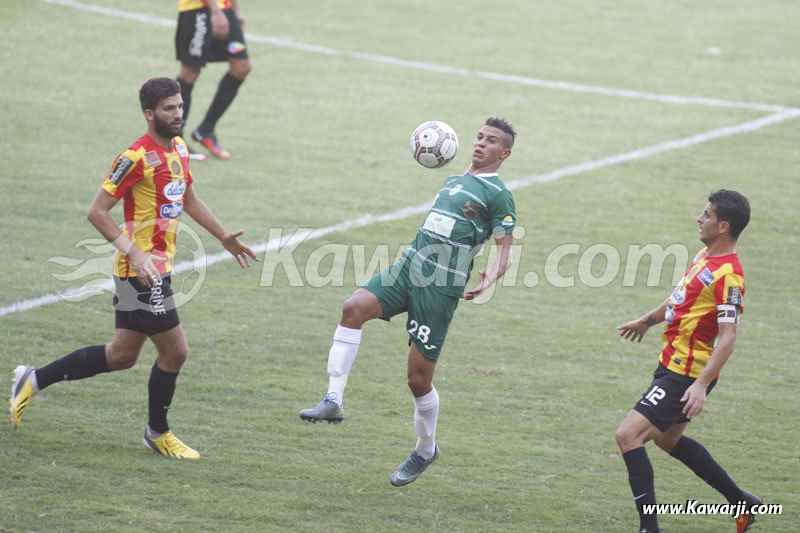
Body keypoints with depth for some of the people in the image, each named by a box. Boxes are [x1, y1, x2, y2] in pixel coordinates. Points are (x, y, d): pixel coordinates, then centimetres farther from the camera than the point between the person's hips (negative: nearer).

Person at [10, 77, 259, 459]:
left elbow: (189, 200, 27)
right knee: (175, 352, -3)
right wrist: (133, 251, -25)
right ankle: (157, 434, 17)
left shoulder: (179, 148, 10)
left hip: (157, 267, 9)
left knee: (122, 355, 15)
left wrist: (224, 237, 21)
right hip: (141, 270, -9)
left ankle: (33, 380, 25)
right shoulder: (137, 158, -17)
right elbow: (97, 211, -17)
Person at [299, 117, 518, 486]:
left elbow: (505, 252, -10)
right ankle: (333, 401, -23)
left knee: (419, 379, -2)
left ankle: (426, 450, 22)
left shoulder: (498, 196, -2)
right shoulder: (453, 182, 20)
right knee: (354, 307, -22)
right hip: (407, 269, 6)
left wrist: (488, 280, -27)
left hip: (440, 289, -6)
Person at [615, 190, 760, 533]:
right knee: (668, 439, 24)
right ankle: (742, 502, 35)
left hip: (686, 375, -10)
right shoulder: (706, 256, 7)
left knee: (628, 436, -14)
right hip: (672, 363, 10)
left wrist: (701, 385, -33)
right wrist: (647, 321, 38)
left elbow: (728, 337, -27)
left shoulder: (728, 276, -23)